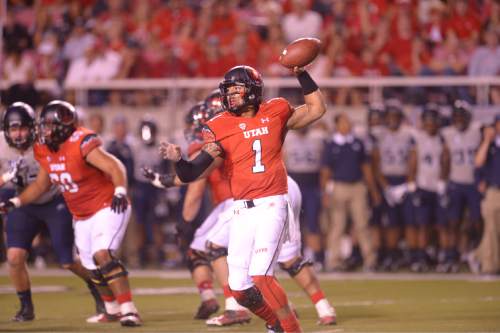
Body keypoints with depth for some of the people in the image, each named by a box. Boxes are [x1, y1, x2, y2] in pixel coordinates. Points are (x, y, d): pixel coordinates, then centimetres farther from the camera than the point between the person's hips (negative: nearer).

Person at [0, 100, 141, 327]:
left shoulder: (81, 144, -25)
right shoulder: (45, 151, 0)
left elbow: (114, 167, -32)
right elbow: (40, 185, 14)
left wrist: (120, 191, -49)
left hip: (107, 207, -8)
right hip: (82, 216, 8)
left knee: (102, 255, -26)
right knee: (93, 267, 15)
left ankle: (129, 311, -26)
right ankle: (112, 310, 39)